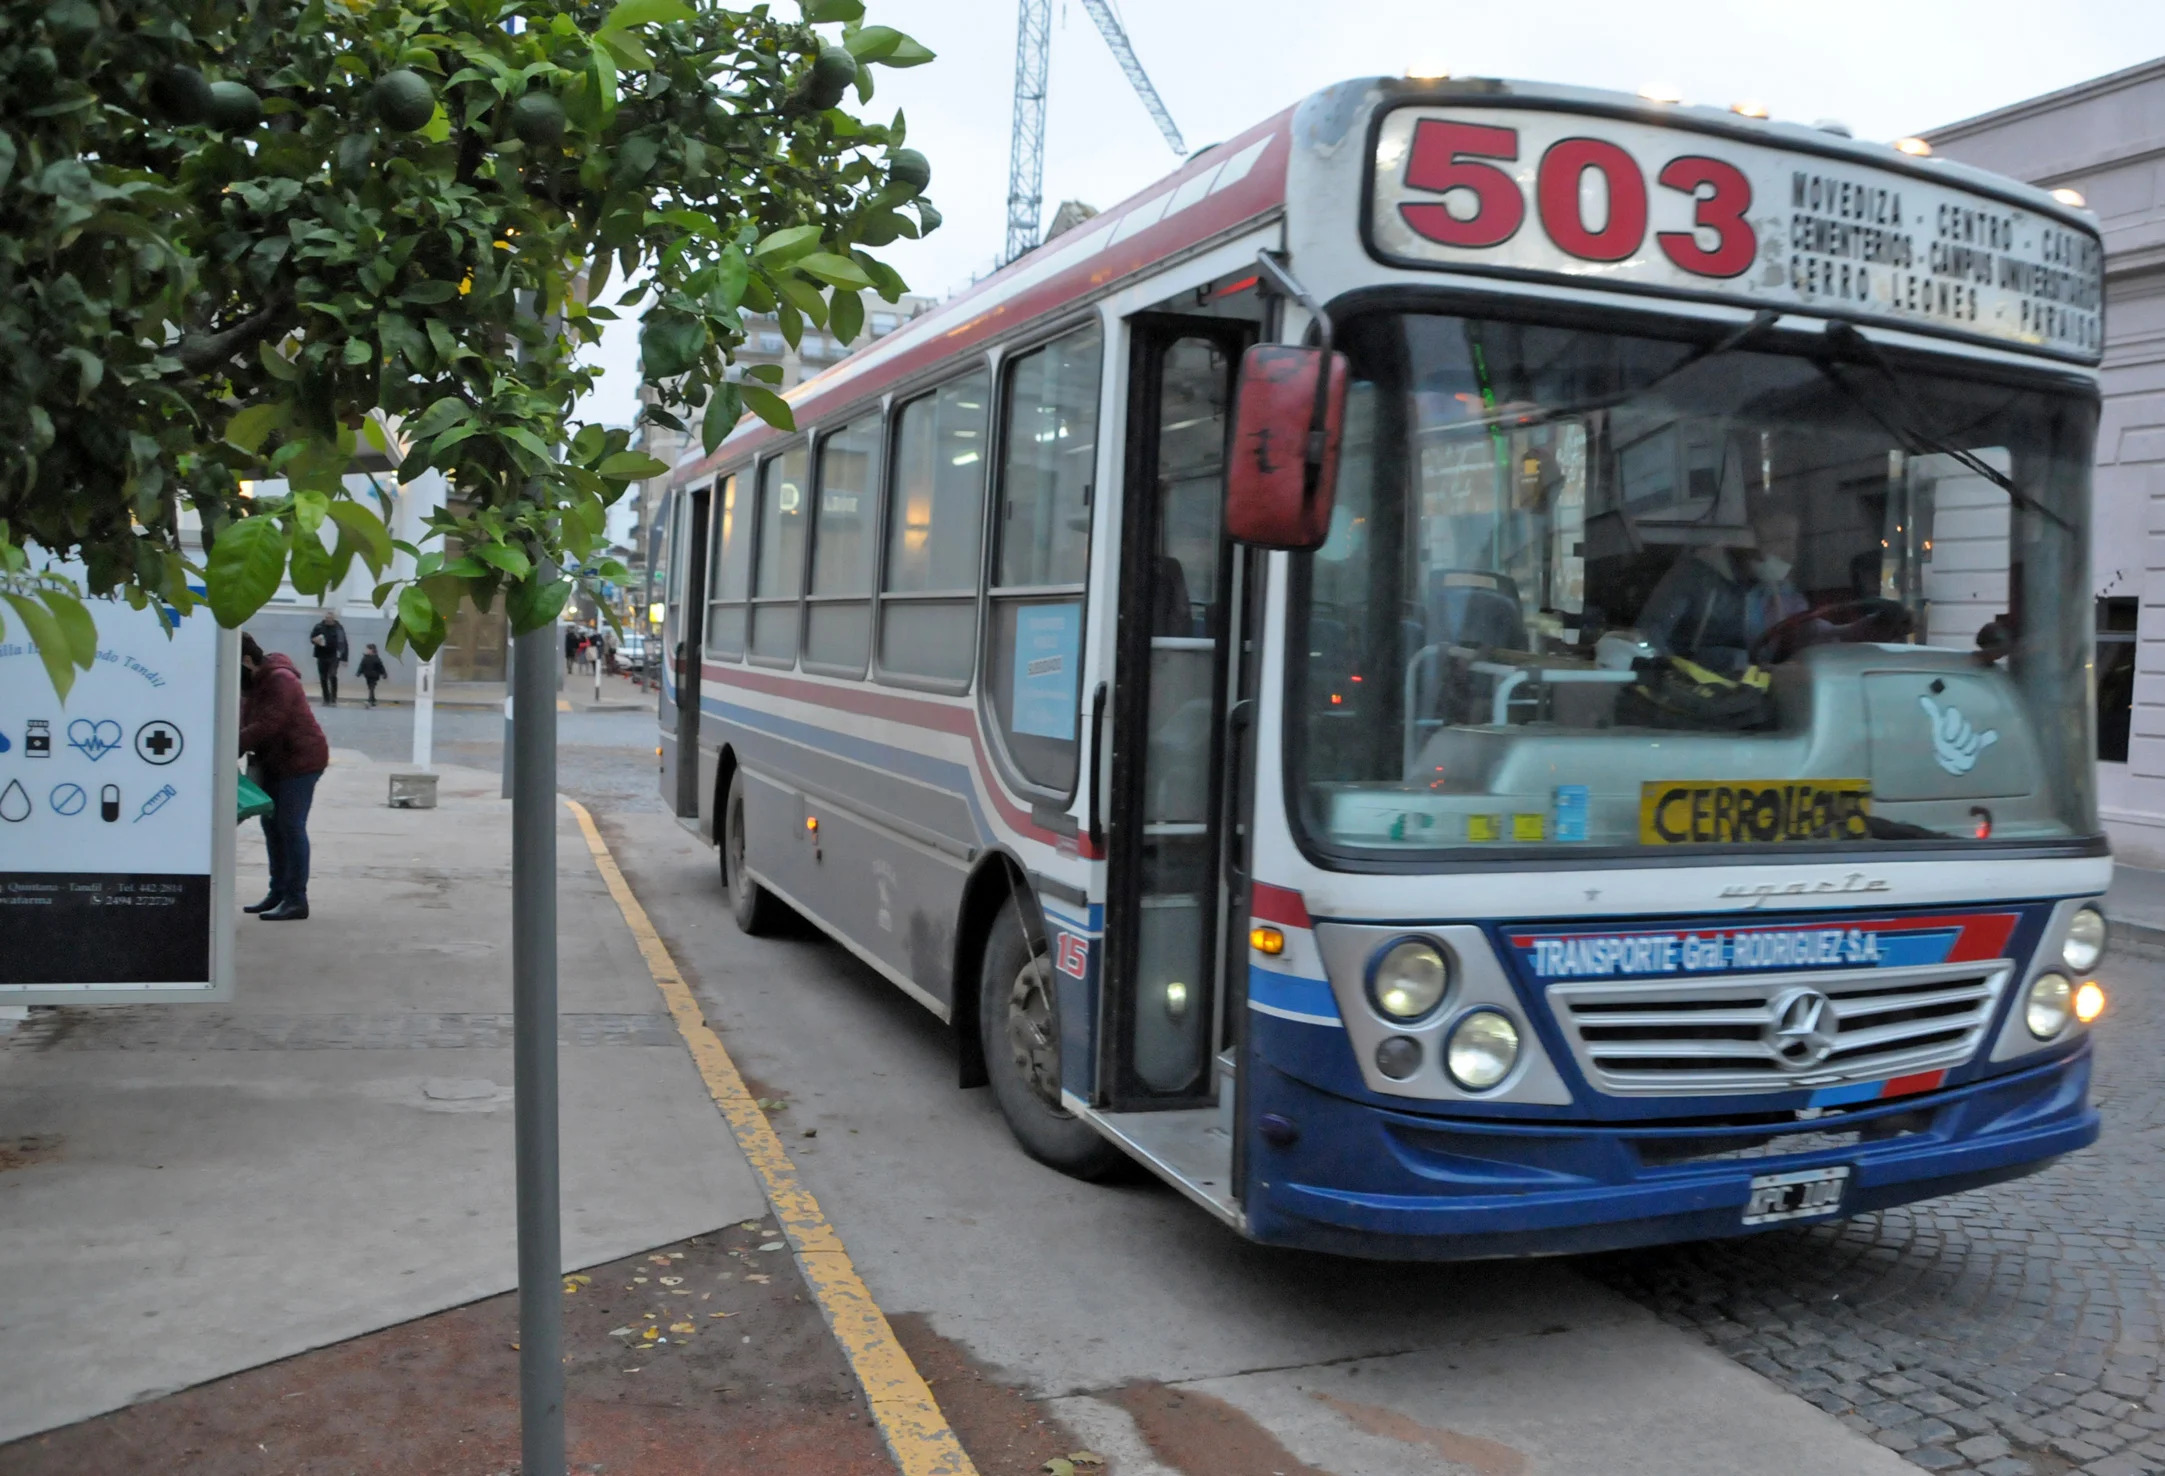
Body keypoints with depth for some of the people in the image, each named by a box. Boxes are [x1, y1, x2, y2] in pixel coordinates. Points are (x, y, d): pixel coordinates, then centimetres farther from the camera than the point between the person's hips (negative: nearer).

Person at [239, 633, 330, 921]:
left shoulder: (280, 680, -20)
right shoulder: (252, 683, 11)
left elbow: (267, 725, -29)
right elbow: (248, 724, 8)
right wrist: (253, 757, -9)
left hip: (300, 761, -10)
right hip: (274, 762, 10)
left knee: (291, 827, -11)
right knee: (272, 825, 13)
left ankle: (296, 900, -9)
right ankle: (278, 893, 22)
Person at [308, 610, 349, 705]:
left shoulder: (339, 628, 0)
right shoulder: (319, 626, 3)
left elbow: (344, 644, 1)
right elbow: (311, 638, 10)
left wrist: (344, 658, -3)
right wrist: (315, 640, -15)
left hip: (334, 656, -3)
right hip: (322, 656, 3)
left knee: (332, 676, -18)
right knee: (323, 679, 5)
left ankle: (333, 699, -10)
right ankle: (326, 700, 17)